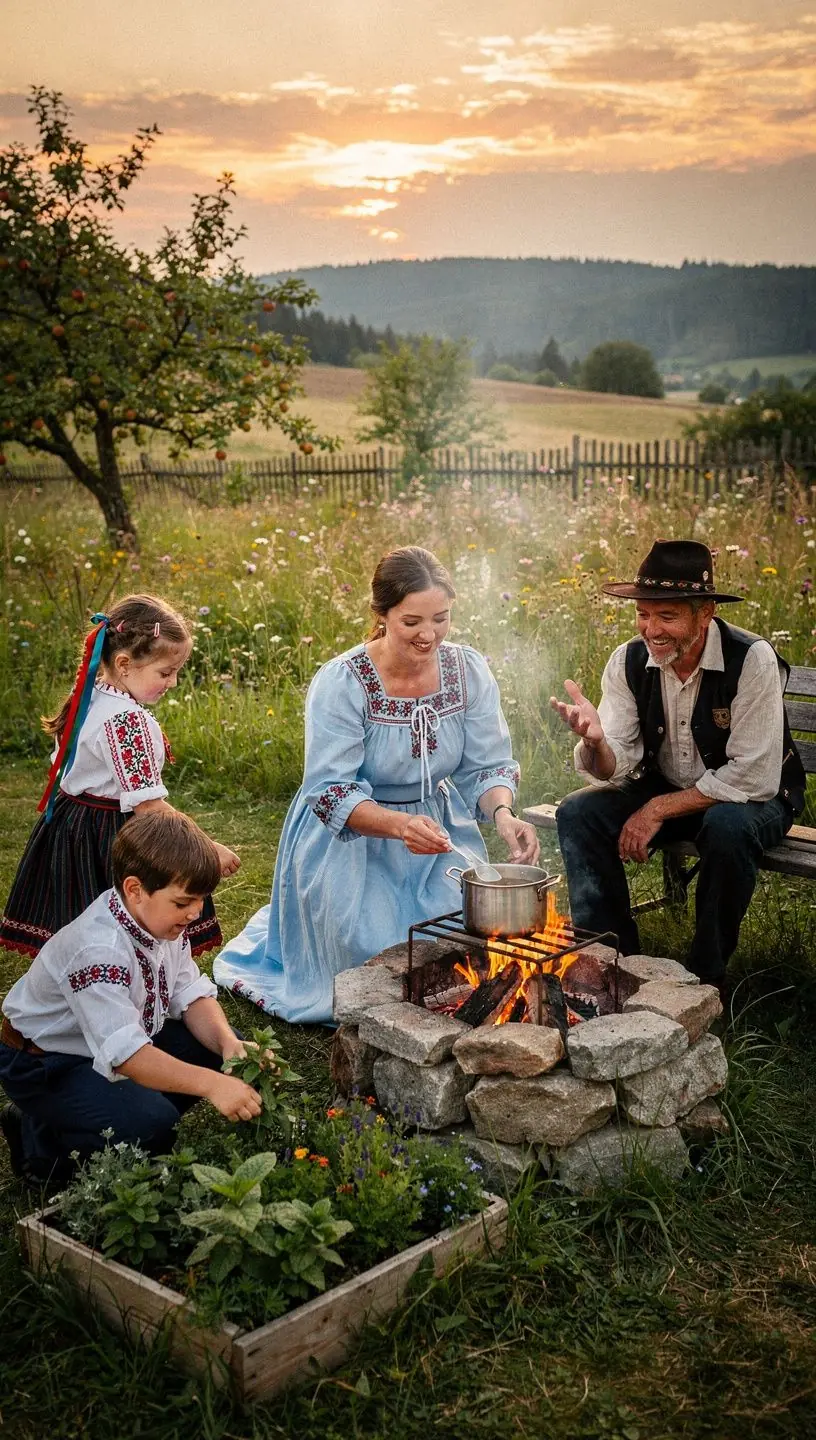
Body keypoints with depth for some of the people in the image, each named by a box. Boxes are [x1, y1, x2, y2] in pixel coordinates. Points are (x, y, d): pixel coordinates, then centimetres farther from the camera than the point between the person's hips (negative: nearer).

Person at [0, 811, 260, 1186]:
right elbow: (124, 1052, -41)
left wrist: (227, 1042, -24)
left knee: (216, 1045, -3)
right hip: (45, 1065, -9)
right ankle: (40, 1140, -2)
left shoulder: (164, 921, -9)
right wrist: (211, 1085, -46)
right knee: (152, 1124, -28)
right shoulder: (99, 950, -36)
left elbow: (192, 994, -4)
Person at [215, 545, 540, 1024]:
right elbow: (329, 793, -24)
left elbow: (489, 766, -6)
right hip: (349, 840, -4)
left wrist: (503, 813, -29)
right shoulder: (341, 683, -22)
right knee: (378, 957, -19)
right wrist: (398, 824, -42)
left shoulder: (468, 671, -10)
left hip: (439, 829, 4)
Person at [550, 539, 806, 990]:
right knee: (577, 813, -17)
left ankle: (707, 976, -15)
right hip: (663, 789, 5)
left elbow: (755, 779, -25)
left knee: (727, 827, -37)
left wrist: (659, 810, -24)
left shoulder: (752, 660, -24)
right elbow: (613, 770, -11)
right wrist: (595, 740, -36)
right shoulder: (628, 661, -9)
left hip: (749, 799, -4)